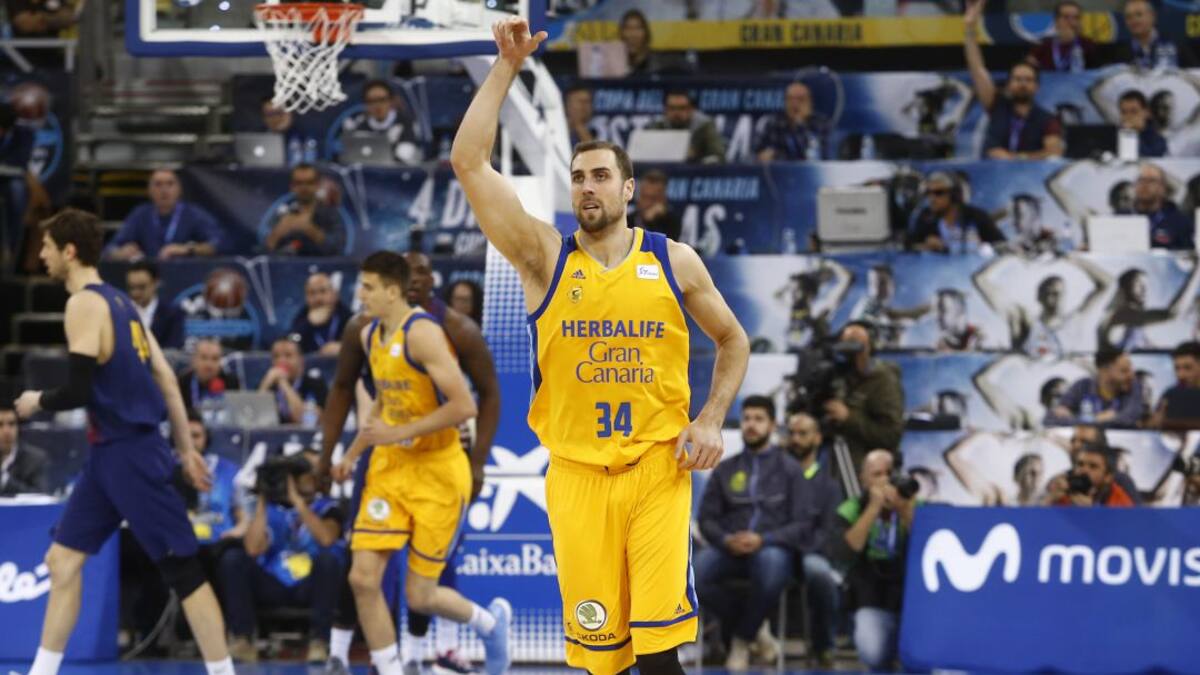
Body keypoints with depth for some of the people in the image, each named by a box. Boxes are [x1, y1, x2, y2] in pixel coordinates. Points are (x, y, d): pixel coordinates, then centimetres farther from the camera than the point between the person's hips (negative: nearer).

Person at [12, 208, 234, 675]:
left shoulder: (85, 305, -13)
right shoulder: (117, 301, 14)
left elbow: (79, 391, -20)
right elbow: (165, 377, 15)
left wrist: (38, 401, 0)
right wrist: (186, 449, 19)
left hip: (128, 452, -10)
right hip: (110, 450, 10)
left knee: (182, 568, -5)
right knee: (63, 558, 10)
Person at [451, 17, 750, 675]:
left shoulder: (673, 261, 5)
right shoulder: (544, 256, 2)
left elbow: (733, 340, 17)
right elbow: (468, 161, -7)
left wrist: (711, 420, 2)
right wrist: (507, 66, -9)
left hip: (659, 466, -1)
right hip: (576, 472, 1)